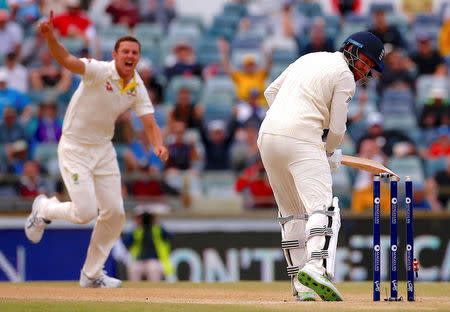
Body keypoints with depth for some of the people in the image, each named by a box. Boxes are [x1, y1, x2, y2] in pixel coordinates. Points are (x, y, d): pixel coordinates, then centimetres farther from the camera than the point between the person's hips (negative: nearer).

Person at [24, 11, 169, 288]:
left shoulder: (138, 88, -2)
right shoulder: (100, 72, -20)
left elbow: (150, 123, -7)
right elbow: (66, 60, -35)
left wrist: (159, 146, -29)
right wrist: (50, 37, -56)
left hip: (103, 150, 7)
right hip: (74, 148, -7)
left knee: (115, 212, 3)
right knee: (86, 211, -14)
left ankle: (92, 274, 19)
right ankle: (44, 209, 20)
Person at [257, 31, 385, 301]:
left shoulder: (309, 58, 23)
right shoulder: (345, 76, 0)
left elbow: (270, 92, 26)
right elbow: (337, 128, -2)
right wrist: (330, 153, 17)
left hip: (267, 135, 8)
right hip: (302, 141, -8)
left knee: (292, 214, 14)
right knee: (323, 208, -17)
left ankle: (301, 286, 10)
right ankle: (317, 268, -40)